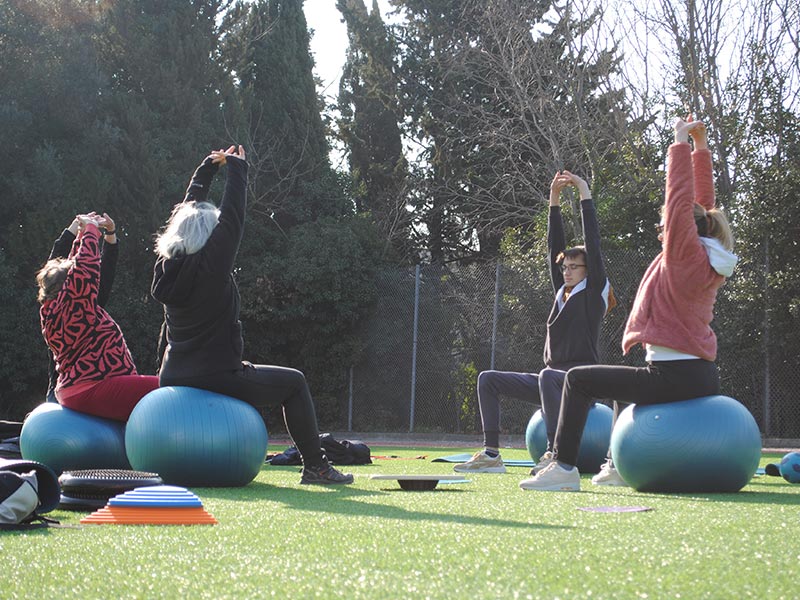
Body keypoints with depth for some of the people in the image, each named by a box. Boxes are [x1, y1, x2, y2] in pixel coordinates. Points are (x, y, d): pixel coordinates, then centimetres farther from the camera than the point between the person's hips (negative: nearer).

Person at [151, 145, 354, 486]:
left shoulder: (168, 264, 4)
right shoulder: (211, 264, -14)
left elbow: (188, 212, 17)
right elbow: (233, 217, -4)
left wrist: (209, 167, 26)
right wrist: (236, 168, 11)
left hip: (172, 380, 7)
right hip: (216, 378, -7)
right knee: (293, 383, 12)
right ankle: (315, 466, 10)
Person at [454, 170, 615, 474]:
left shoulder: (594, 294, -1)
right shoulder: (562, 292, 18)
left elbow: (593, 243, -6)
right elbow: (554, 247, 17)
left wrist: (585, 194, -4)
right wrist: (554, 200, 15)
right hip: (553, 379, 8)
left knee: (548, 377, -41)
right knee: (488, 379, 1)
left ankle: (556, 454, -45)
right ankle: (491, 453, -9)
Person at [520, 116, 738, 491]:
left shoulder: (685, 256, -12)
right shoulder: (710, 261, 11)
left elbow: (680, 200, -14)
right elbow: (701, 202, 18)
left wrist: (681, 143, -7)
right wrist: (701, 147, 19)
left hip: (674, 376, -9)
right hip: (704, 378, 9)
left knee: (578, 379, -2)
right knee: (627, 380, 36)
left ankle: (564, 467, -7)